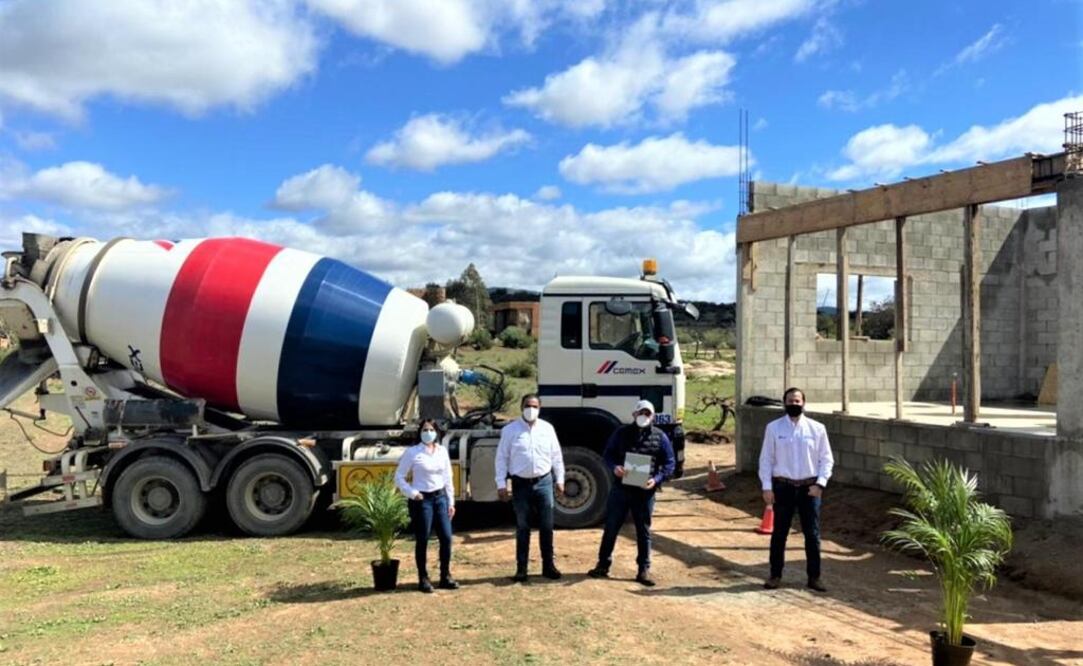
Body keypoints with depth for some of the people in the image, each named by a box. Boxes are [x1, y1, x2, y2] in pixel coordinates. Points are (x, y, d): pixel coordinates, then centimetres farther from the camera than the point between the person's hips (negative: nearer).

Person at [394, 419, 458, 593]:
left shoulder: (442, 451, 7)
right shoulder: (412, 452, -7)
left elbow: (448, 478, 12)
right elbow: (399, 477, -4)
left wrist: (451, 502, 10)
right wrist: (412, 493, -14)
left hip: (440, 497, 5)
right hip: (421, 500, -5)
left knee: (446, 537, 3)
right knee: (422, 540, 1)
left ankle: (445, 577, 16)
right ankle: (423, 579, 13)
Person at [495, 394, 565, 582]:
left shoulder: (547, 428, 4)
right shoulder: (510, 430, -3)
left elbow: (556, 456, 9)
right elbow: (502, 458, -2)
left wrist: (559, 479, 7)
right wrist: (501, 484, -6)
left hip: (544, 482, 2)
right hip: (521, 484, -2)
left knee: (546, 526, 7)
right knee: (522, 527, 6)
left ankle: (548, 565, 19)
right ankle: (521, 568, 15)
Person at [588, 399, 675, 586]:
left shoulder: (660, 437, 1)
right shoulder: (621, 433, 3)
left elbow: (670, 463, 2)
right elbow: (608, 454, 8)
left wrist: (657, 479, -15)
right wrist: (614, 467, -15)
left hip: (645, 491, -1)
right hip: (620, 488, 1)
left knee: (643, 531, 8)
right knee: (611, 528, 7)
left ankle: (644, 570, 18)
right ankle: (603, 565, 20)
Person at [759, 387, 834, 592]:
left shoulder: (817, 428, 0)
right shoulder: (773, 428, -1)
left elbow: (826, 458, 4)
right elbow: (766, 458, 0)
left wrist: (820, 483, -8)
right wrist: (766, 487, -5)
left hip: (809, 487, 1)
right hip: (783, 486, 0)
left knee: (812, 533, 6)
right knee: (779, 532, 8)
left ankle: (814, 577, 18)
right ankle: (775, 575, 20)